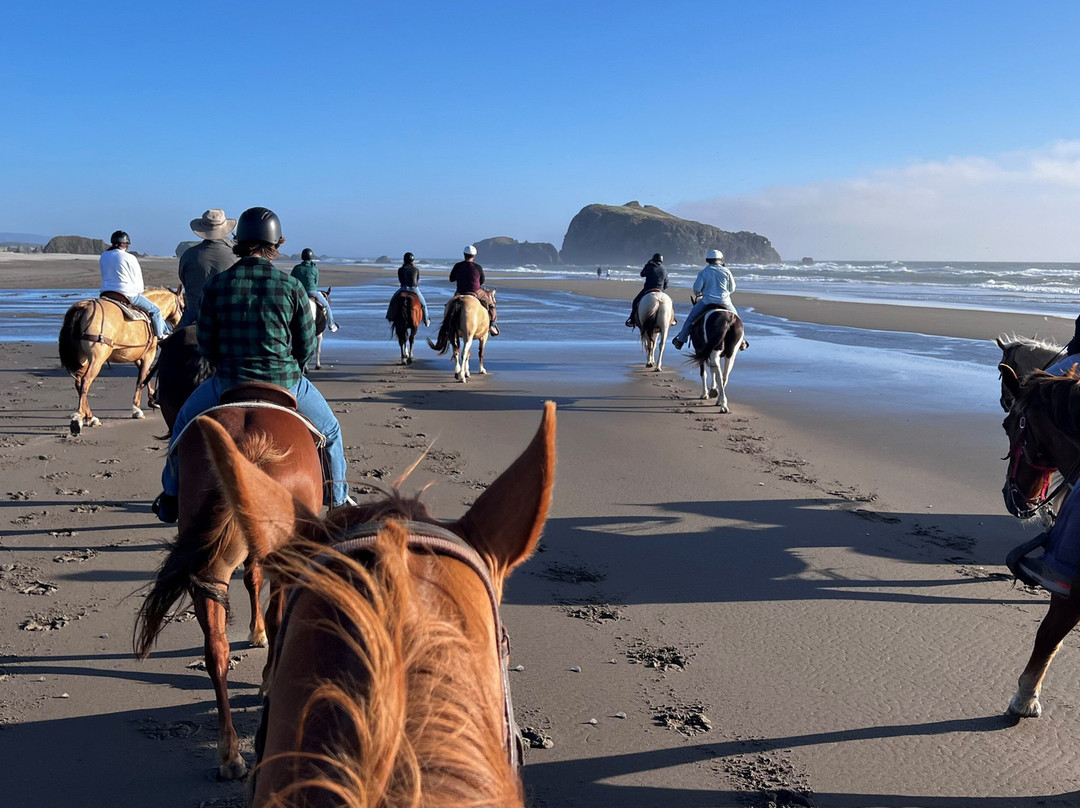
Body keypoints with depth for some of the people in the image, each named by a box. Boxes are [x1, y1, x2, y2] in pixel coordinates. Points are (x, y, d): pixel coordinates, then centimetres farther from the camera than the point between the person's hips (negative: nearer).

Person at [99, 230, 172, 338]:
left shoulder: (103, 256, 8)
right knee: (154, 310, 7)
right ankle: (161, 335, 12)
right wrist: (140, 290, 17)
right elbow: (138, 280, -3)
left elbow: (106, 277, 18)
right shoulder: (130, 258, -10)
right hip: (128, 294, -7)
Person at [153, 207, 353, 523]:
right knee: (330, 429, 25)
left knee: (186, 420, 31)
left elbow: (205, 343, 0)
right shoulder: (292, 287, -8)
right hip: (286, 384, -1)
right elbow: (307, 347, -2)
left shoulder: (216, 284, -5)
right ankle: (339, 501, 33)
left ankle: (171, 498, 39)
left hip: (229, 384, 2)